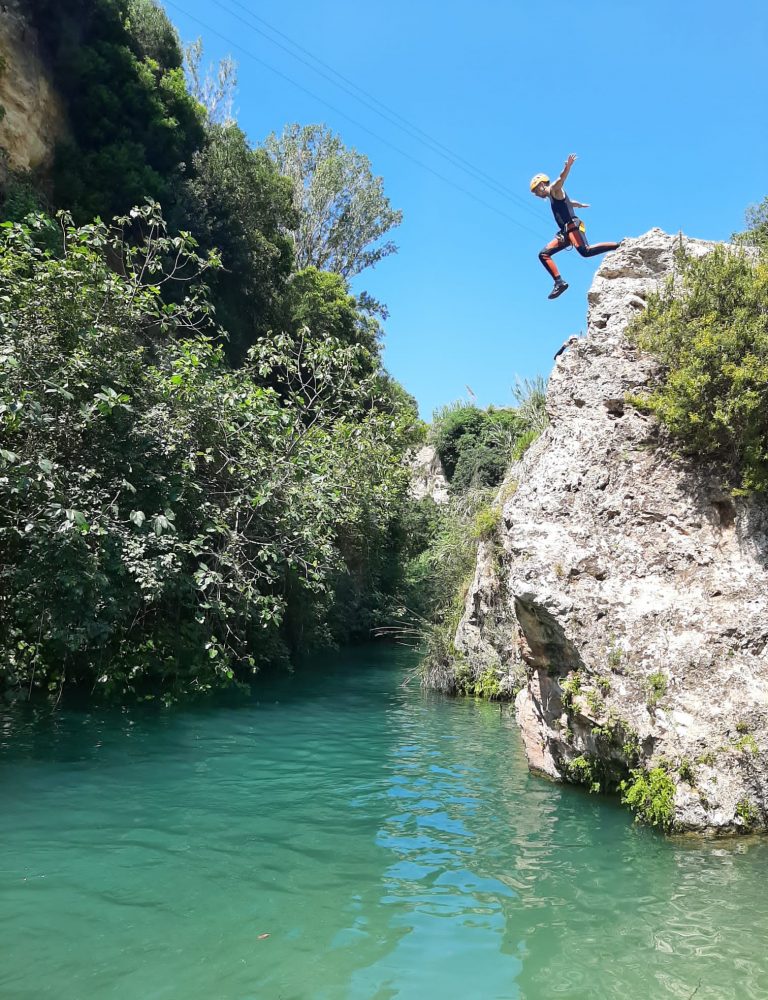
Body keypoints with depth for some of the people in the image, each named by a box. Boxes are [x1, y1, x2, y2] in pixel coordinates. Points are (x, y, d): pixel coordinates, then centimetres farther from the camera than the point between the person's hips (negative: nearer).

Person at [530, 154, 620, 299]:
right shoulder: (553, 197, 29)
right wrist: (581, 205, 68)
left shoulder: (554, 190, 4)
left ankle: (618, 246, -28)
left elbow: (562, 178, -19)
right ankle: (559, 282, -6)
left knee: (585, 251, -32)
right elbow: (570, 202, 48)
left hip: (572, 226, -10)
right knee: (543, 254, 4)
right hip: (565, 232, 10)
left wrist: (567, 167, -40)